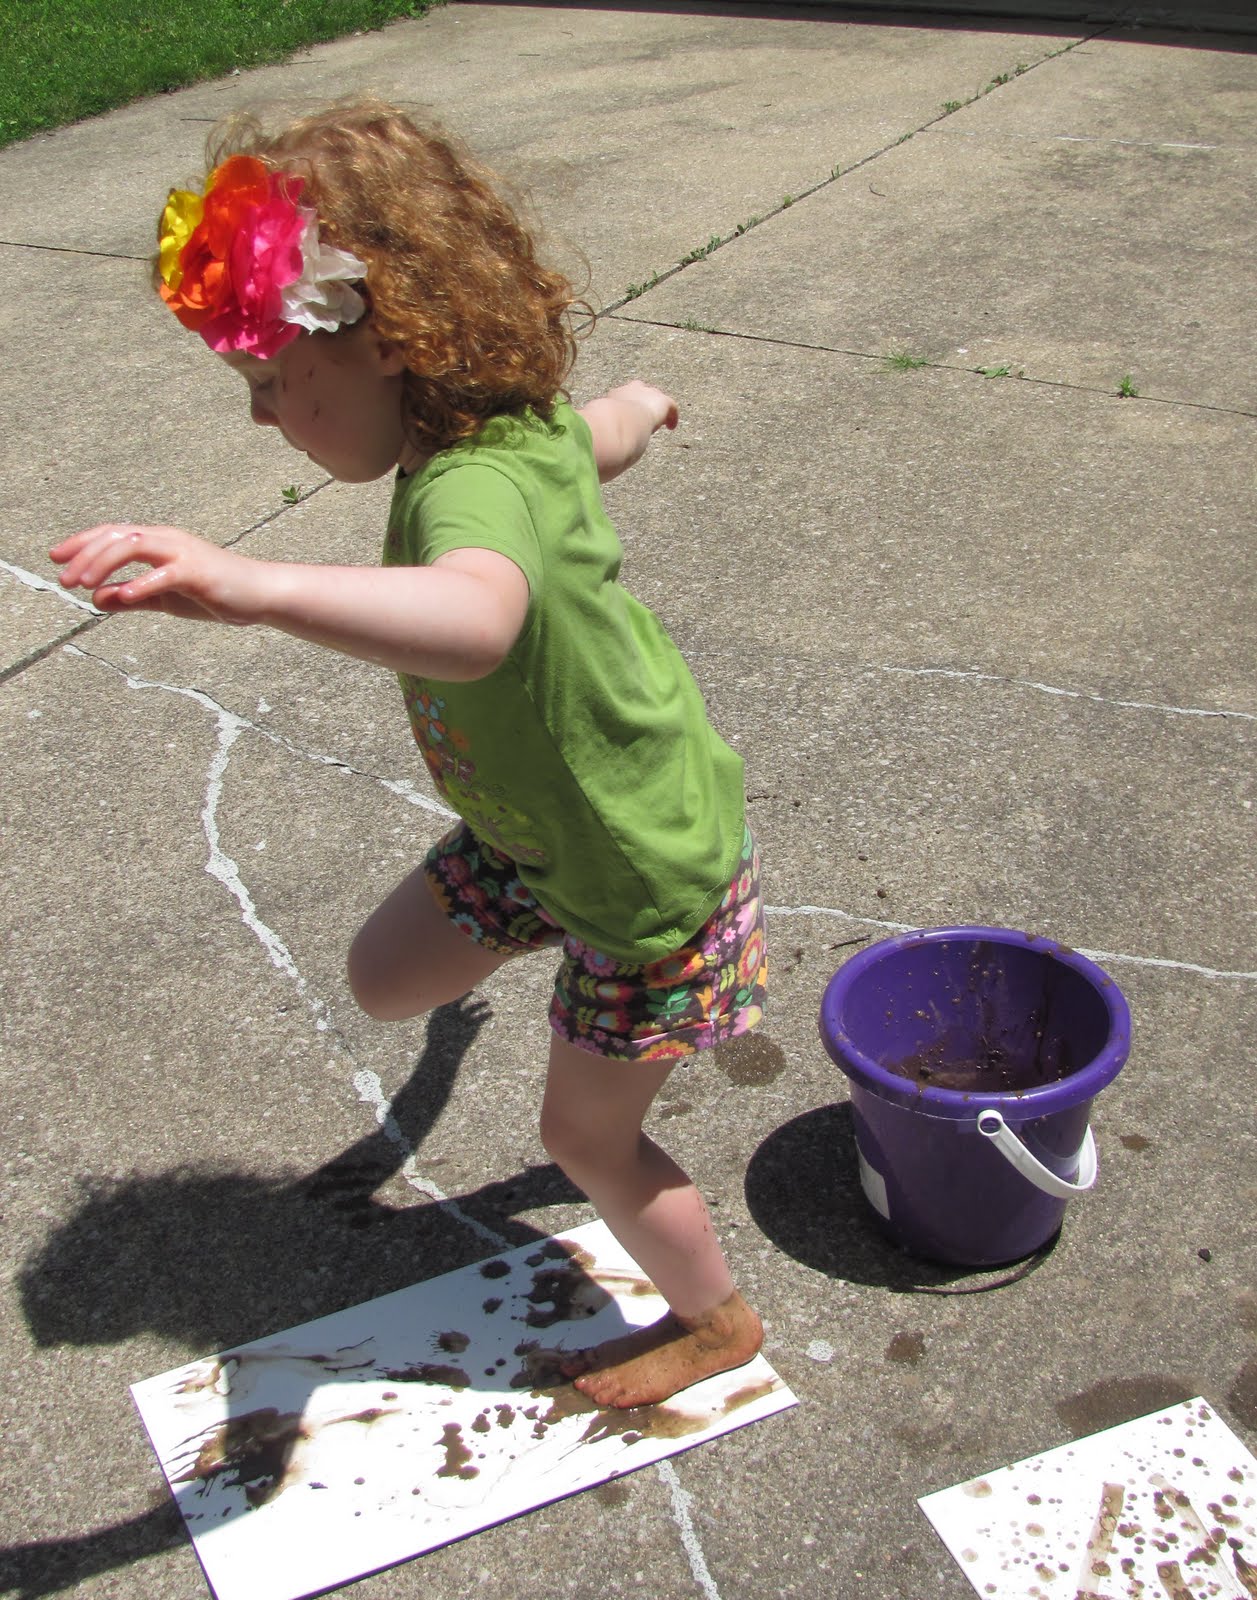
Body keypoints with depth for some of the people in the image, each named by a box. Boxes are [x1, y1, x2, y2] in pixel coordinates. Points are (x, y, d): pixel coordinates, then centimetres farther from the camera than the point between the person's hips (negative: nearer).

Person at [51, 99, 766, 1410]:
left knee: (587, 1134, 13)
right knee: (387, 980, 19)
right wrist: (637, 403, 39)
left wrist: (258, 589, -78)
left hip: (649, 880, -8)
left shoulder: (474, 487, -38)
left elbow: (476, 622, -64)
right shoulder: (533, 422, -11)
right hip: (535, 826, 8)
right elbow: (611, 430, 15)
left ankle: (714, 1323, 44)